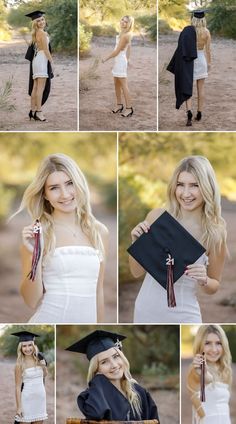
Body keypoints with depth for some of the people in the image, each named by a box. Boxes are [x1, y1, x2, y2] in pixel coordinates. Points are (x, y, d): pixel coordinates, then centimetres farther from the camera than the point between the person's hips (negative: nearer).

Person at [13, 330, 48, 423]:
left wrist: (44, 366, -1)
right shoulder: (20, 364, -7)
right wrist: (19, 407, -12)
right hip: (27, 399, -4)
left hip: (40, 397, 4)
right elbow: (18, 387, -7)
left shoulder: (39, 360, 3)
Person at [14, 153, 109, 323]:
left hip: (87, 322, 3)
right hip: (49, 319, -3)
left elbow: (98, 291, 12)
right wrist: (35, 255, -18)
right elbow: (31, 300, -7)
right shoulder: (37, 232, -7)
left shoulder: (100, 232, 4)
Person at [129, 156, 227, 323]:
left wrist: (204, 281, -17)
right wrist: (136, 242, -14)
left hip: (182, 315, -2)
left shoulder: (215, 232, -10)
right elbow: (137, 272, 3)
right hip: (146, 310, 2)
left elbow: (214, 286, 4)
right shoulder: (157, 217, -8)